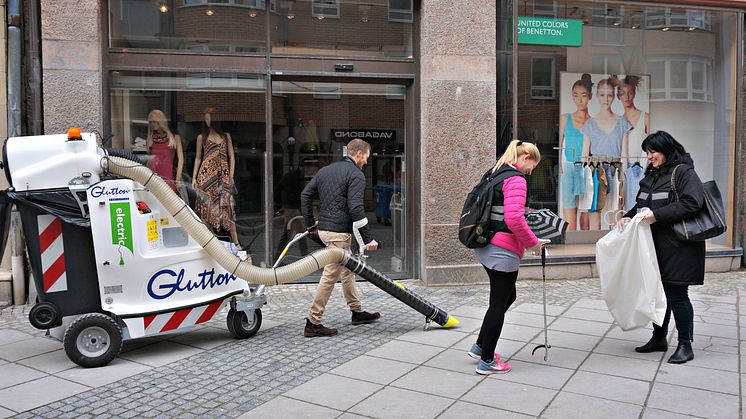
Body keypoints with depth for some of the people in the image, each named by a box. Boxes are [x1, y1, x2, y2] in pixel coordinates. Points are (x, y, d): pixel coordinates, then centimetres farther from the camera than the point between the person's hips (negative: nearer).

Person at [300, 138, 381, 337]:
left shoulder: (325, 170, 16)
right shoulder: (356, 174, -10)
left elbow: (305, 195, 15)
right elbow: (355, 208, -20)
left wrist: (310, 223, 21)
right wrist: (368, 239, -16)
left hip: (324, 228, 9)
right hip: (339, 231, -9)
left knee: (347, 269, 20)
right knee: (330, 276, -5)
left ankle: (357, 312, 31)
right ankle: (313, 323, -1)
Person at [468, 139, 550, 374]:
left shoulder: (496, 174, 15)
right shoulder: (516, 179, -14)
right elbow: (514, 219, -26)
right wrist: (532, 242, -13)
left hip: (486, 247, 10)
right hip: (503, 251, -10)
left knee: (507, 296, 21)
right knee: (499, 304, 2)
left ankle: (480, 346, 27)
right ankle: (486, 361, 13)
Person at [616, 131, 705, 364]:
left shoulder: (684, 172, -9)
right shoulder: (651, 175, 16)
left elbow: (692, 203, -21)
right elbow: (642, 204, 21)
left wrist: (657, 214, -23)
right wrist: (629, 216, 2)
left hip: (677, 246, -8)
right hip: (655, 245, 8)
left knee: (677, 294, -2)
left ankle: (685, 345, 11)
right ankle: (659, 338, 27)